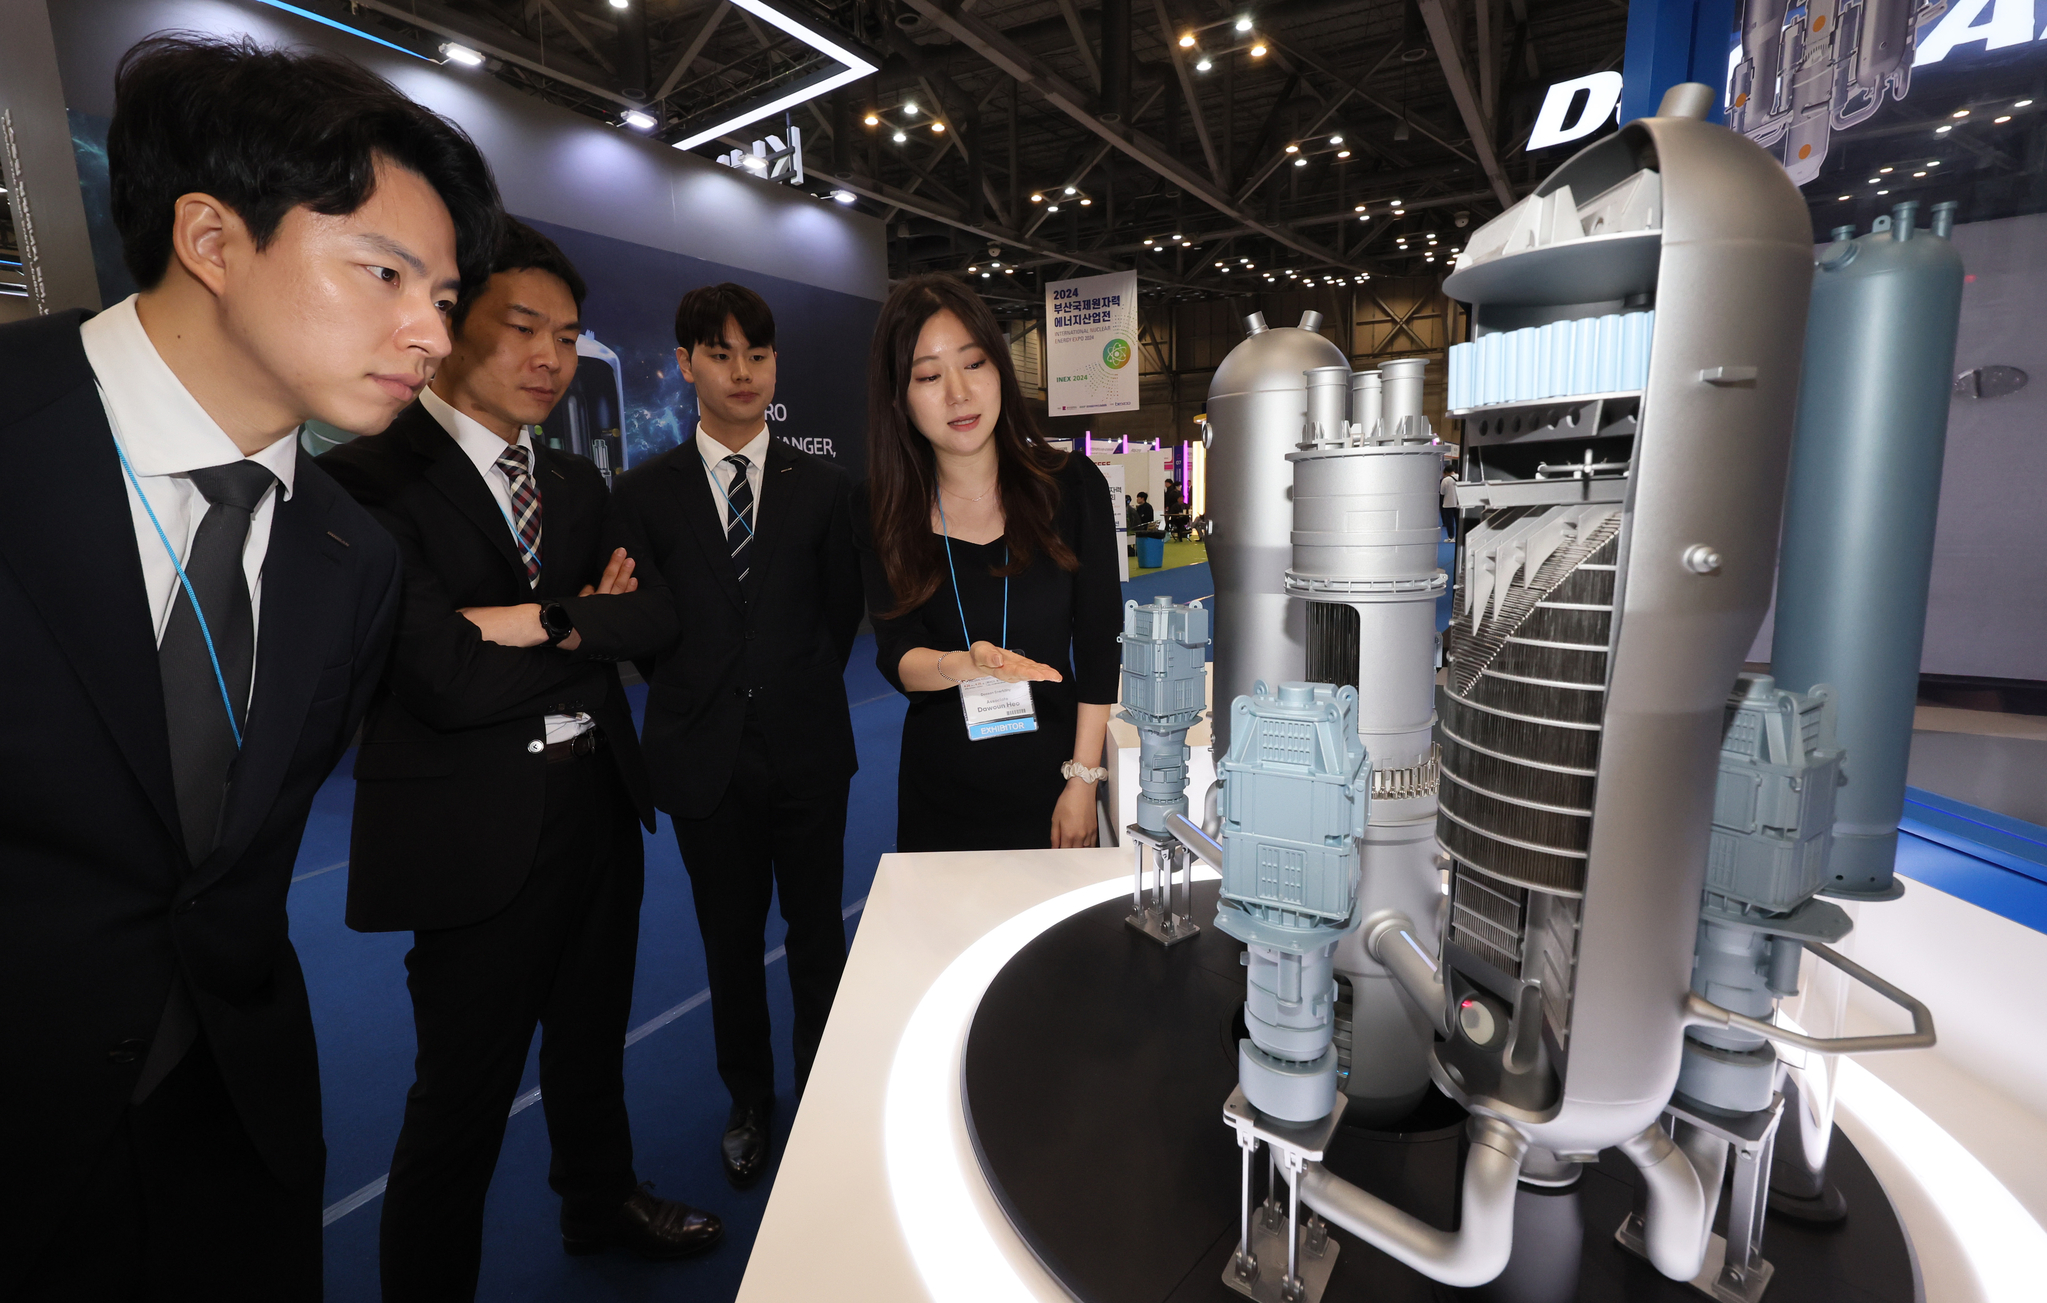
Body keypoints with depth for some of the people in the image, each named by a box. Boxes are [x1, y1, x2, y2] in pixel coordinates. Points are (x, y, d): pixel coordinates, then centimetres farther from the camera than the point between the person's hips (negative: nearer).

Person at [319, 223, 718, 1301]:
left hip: (599, 806, 7)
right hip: (476, 835, -7)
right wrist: (590, 627, -11)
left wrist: (549, 622, -18)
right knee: (465, 1092, 11)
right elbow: (448, 681, -22)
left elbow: (654, 616, -2)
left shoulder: (576, 483, 9)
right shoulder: (370, 479, -14)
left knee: (591, 1040, 25)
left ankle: (600, 1203, 50)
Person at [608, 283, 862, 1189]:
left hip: (806, 747, 0)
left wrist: (803, 692, 5)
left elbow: (842, 610, 8)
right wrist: (690, 697, 3)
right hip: (705, 754, 1)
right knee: (730, 940, 14)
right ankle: (749, 1102, 35)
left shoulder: (823, 487, 3)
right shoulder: (645, 492, 2)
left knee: (817, 931, 12)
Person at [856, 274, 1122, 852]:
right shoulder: (880, 513, -6)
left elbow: (1099, 647, -6)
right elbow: (897, 657, -12)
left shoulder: (1073, 485, -8)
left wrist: (1083, 781, -9)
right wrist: (966, 664, -34)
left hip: (1051, 779, 0)